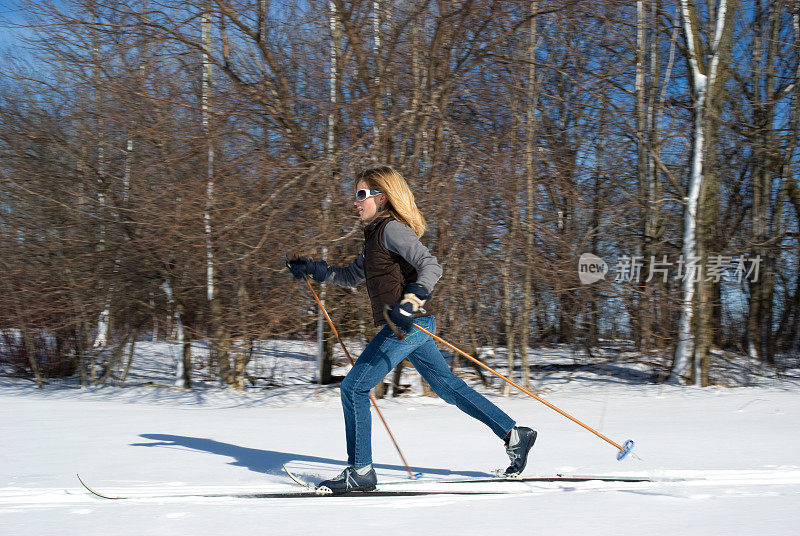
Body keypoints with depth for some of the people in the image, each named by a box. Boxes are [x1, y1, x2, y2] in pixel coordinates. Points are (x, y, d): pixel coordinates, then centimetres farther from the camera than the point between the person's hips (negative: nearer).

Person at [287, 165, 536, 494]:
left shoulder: (392, 228, -9)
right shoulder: (376, 237, 20)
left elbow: (431, 266, -20)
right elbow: (351, 276, 30)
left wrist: (412, 299, -35)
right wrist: (311, 269, 22)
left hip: (409, 324, -10)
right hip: (404, 326, 10)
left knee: (353, 388, -7)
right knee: (447, 385, 15)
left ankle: (360, 471, -3)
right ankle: (514, 435, 20)